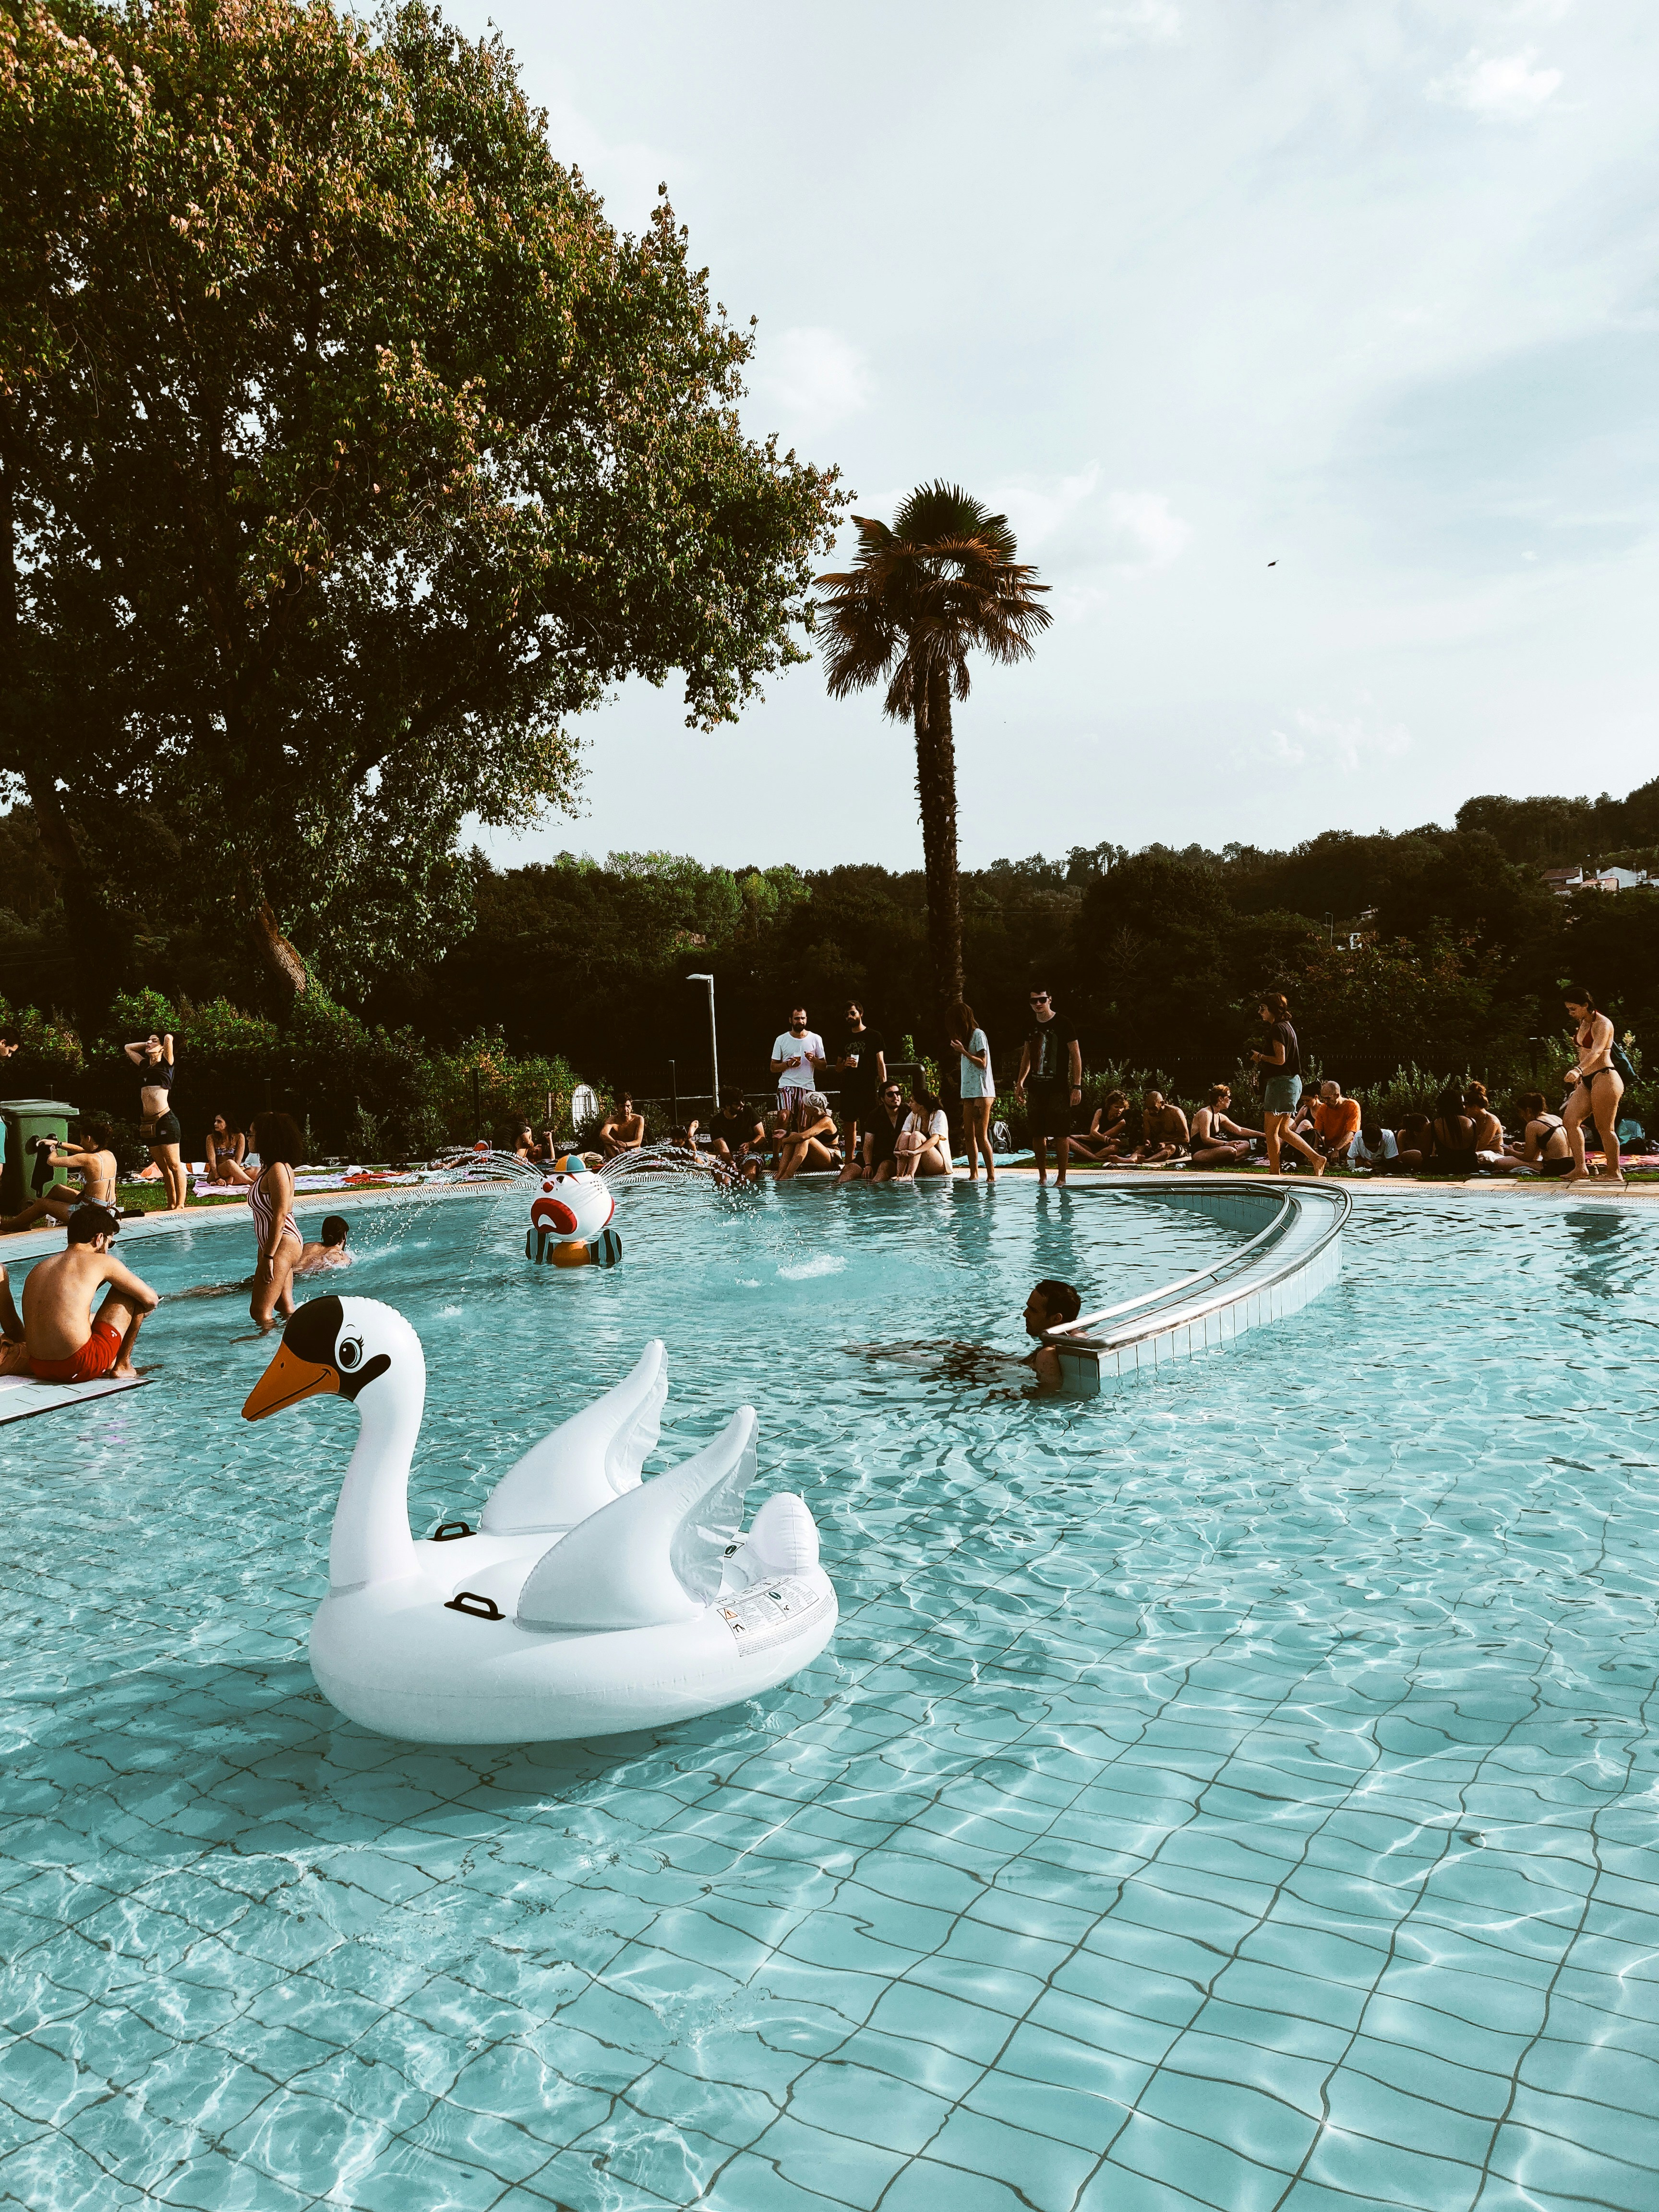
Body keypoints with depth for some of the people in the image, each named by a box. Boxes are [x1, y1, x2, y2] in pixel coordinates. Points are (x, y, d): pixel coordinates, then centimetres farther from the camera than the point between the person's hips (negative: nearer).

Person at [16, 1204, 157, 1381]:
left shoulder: (38, 1268, 16)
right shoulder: (100, 1262, -1)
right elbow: (151, 1300, 3)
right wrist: (138, 1313, 28)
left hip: (40, 1370, 7)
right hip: (79, 1368, -7)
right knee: (131, 1293, 12)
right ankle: (123, 1365, 16)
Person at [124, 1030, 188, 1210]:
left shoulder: (166, 1064, 1)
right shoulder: (145, 1066, 19)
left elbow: (169, 1037, -11)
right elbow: (128, 1048, 34)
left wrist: (166, 1039, 9)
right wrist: (147, 1043, 24)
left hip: (165, 1120, -7)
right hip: (148, 1125, 7)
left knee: (175, 1166, -5)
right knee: (164, 1168, 11)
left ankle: (180, 1206, -5)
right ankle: (171, 1204, 17)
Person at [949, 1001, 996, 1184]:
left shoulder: (978, 1034, -5)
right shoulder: (966, 1036, 20)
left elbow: (982, 1063, -12)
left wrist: (964, 1051, -13)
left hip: (981, 1092, -9)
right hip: (968, 1092, 9)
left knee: (981, 1136, -11)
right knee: (969, 1136, 3)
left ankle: (991, 1176, -10)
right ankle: (974, 1175, 5)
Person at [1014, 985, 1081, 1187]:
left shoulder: (1063, 1025, -4)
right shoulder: (1031, 1027, 11)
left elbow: (1076, 1056, -4)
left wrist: (1077, 1086, -10)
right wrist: (1020, 1082, 15)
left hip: (1059, 1089, -5)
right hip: (1036, 1088, 5)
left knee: (1061, 1133, -4)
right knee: (1037, 1134, 5)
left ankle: (1061, 1177, 3)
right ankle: (1042, 1176, 15)